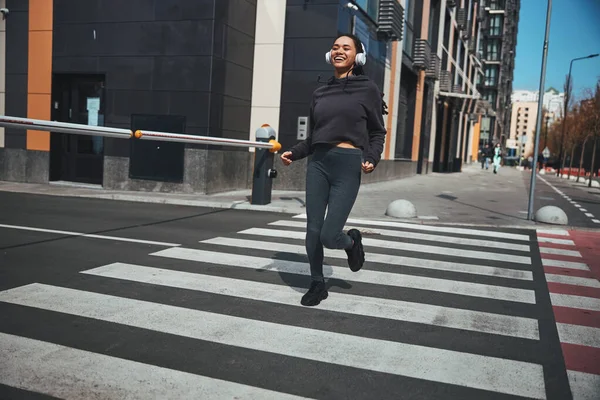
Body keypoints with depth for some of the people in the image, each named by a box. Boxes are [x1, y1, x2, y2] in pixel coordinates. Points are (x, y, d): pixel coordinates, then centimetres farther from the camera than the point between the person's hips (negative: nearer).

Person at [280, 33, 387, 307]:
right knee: (313, 230, 4)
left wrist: (372, 159, -13)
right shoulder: (320, 93, 14)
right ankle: (317, 284, 23)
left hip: (348, 165, -4)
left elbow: (377, 132, 4)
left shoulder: (367, 89, 3)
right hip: (318, 163, 4)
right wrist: (293, 153, 5)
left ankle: (352, 241, 27)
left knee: (329, 235, -9)